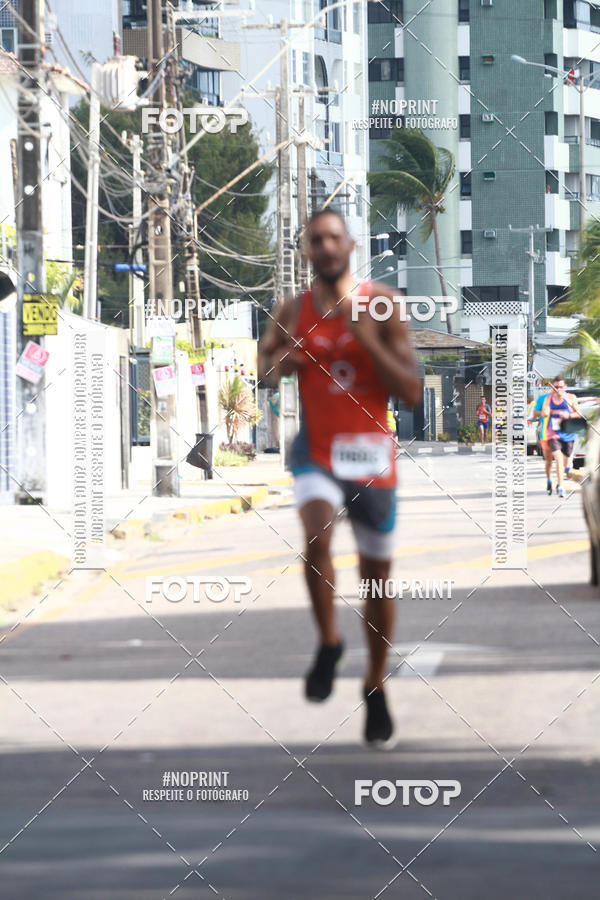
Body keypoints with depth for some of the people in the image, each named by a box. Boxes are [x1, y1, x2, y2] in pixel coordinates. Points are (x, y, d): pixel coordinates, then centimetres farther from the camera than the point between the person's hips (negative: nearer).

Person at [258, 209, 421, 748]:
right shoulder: (293, 313, 2)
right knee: (317, 535, -30)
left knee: (377, 574, 11)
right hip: (317, 453, 0)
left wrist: (367, 339, -21)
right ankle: (328, 643, -9)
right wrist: (279, 362, -10)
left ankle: (376, 687, 29)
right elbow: (261, 374, 13)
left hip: (373, 458, 0)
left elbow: (412, 392, -10)